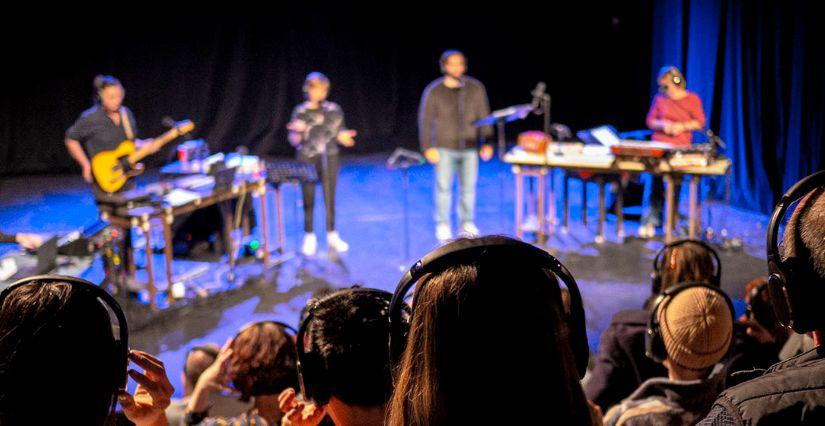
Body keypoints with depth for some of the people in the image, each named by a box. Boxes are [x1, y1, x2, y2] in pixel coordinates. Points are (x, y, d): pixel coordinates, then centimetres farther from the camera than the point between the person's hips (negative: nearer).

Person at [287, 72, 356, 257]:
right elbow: (294, 141, 2)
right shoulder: (300, 111, 1)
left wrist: (344, 137, -14)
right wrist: (297, 132, -20)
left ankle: (332, 236, 18)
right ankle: (309, 238, 14)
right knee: (308, 200, 2)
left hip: (329, 158, 1)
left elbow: (340, 134, 9)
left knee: (330, 198, 5)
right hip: (307, 159, -1)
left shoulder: (334, 110, 4)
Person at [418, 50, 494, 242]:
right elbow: (425, 120, 0)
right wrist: (428, 147, -7)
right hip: (444, 148, -2)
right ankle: (443, 226, 11)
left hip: (470, 148, 2)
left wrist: (487, 143, 2)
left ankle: (467, 224, 19)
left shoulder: (476, 88, 2)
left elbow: (484, 116, 6)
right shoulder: (434, 91, -3)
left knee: (469, 187, 6)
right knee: (443, 187, 0)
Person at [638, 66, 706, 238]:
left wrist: (681, 126, -15)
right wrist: (662, 124, -12)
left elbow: (700, 123, 0)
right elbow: (650, 121, 8)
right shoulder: (660, 98, 6)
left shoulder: (692, 99, 1)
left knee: (675, 187, 5)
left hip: (681, 149, -1)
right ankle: (650, 222, -5)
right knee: (657, 185, -5)